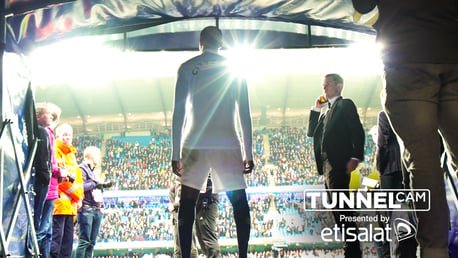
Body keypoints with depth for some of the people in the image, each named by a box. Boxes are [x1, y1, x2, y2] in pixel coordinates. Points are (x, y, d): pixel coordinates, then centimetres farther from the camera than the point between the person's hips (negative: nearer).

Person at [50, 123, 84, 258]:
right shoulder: (54, 151, -3)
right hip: (59, 202, -9)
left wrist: (79, 194, 9)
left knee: (68, 240, 8)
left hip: (70, 205, 9)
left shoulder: (72, 154, 24)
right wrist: (74, 191, -11)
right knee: (56, 238, -13)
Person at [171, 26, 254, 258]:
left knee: (187, 205, 5)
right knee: (240, 205, 8)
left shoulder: (187, 68, 5)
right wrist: (248, 153, 8)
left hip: (195, 145, 0)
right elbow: (245, 114, 5)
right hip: (228, 144, 1)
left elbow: (178, 113, 1)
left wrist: (176, 154, 3)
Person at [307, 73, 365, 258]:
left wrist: (355, 157, -21)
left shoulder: (345, 104, 1)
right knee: (338, 209, 7)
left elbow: (358, 131, -10)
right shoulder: (326, 112, 26)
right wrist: (316, 109, 13)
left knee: (341, 208, -14)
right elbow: (311, 132, 20)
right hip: (327, 167, 9)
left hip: (339, 164, -9)